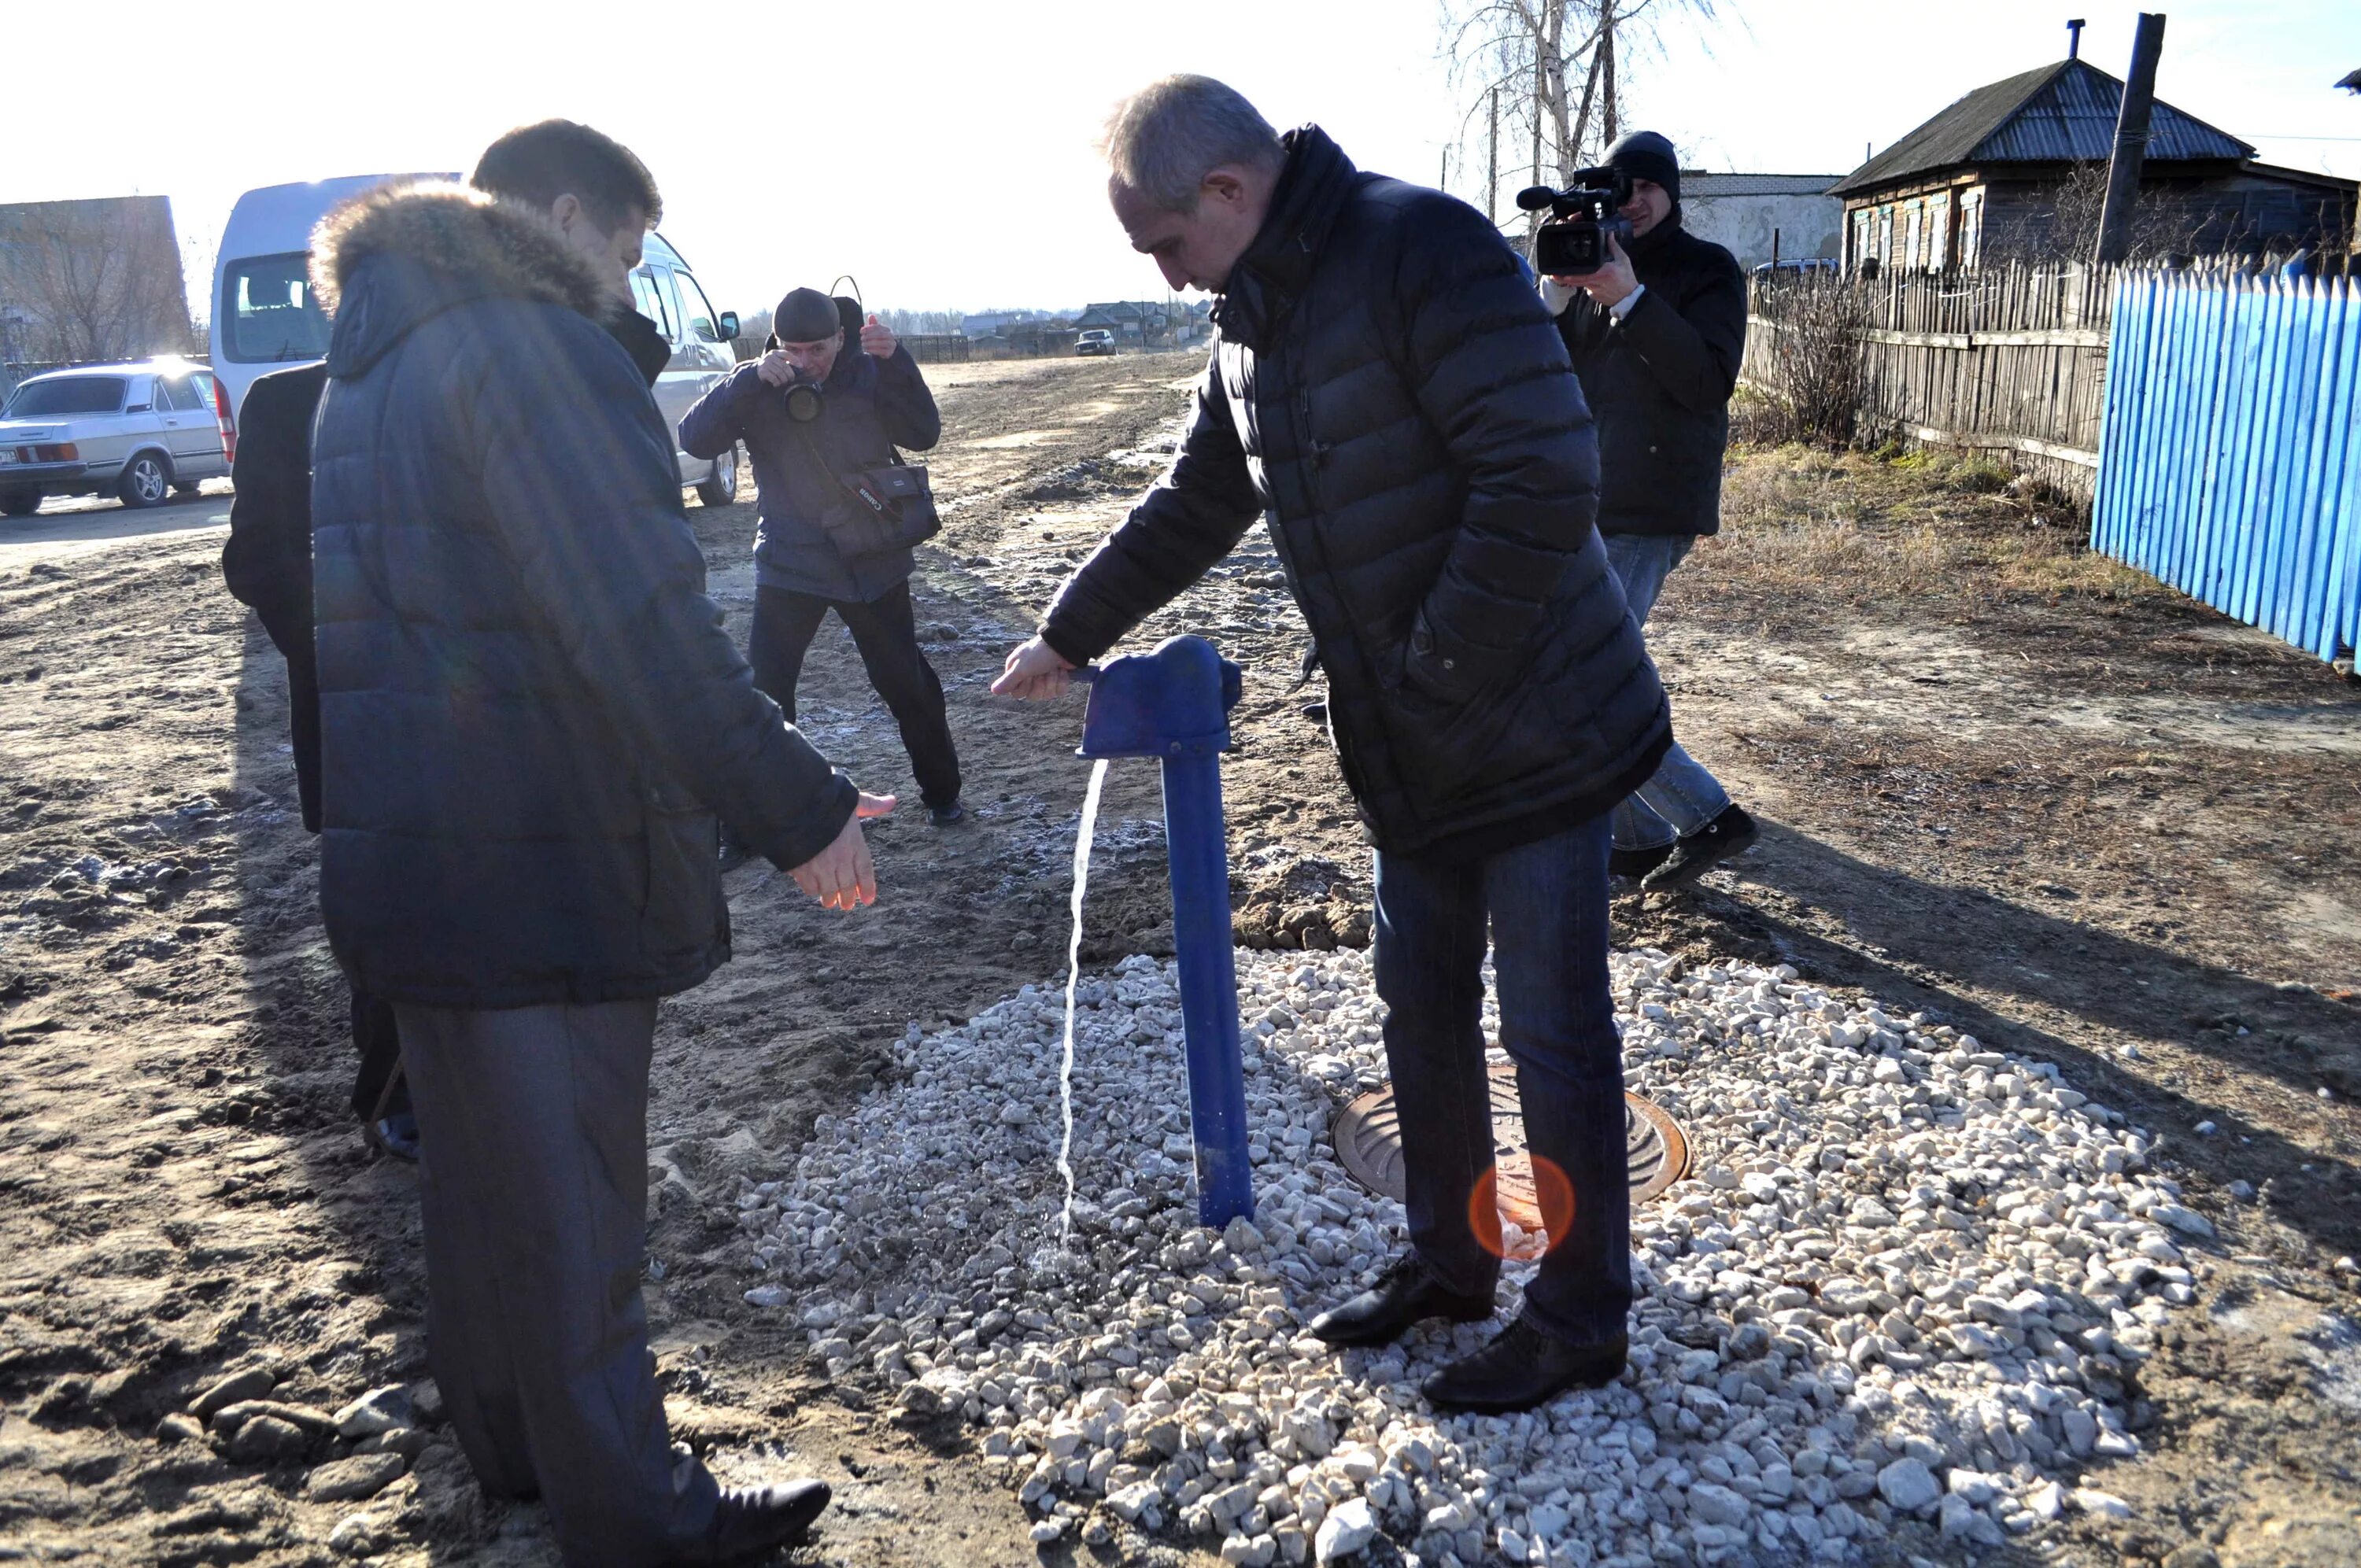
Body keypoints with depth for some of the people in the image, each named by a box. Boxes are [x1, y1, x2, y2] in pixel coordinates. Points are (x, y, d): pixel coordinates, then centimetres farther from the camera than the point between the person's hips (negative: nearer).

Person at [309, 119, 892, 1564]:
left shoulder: (378, 363, 15)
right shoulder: (537, 348, -16)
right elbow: (644, 626, -25)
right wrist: (801, 810, -20)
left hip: (413, 861, 10)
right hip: (541, 876, -9)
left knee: (481, 1180, 23)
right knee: (572, 1208, 4)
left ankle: (513, 1440, 42)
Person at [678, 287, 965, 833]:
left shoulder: (868, 374, -4)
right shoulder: (757, 386, -4)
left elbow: (923, 434, -17)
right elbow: (695, 439, -18)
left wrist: (896, 360, -30)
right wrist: (752, 379, -30)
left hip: (874, 562, 0)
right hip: (788, 565, 0)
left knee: (907, 683, 11)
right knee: (763, 694, -6)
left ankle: (941, 791, 30)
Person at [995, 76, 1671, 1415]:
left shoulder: (1423, 251, -19)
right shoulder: (1253, 326, 9)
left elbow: (1546, 480, -26)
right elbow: (1192, 509, 22)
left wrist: (1439, 681, -20)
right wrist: (1073, 632, 26)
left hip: (1534, 735, -8)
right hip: (1408, 758, 8)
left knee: (1555, 1036, 4)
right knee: (1424, 1016, 17)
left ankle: (1584, 1322, 22)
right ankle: (1450, 1263, 36)